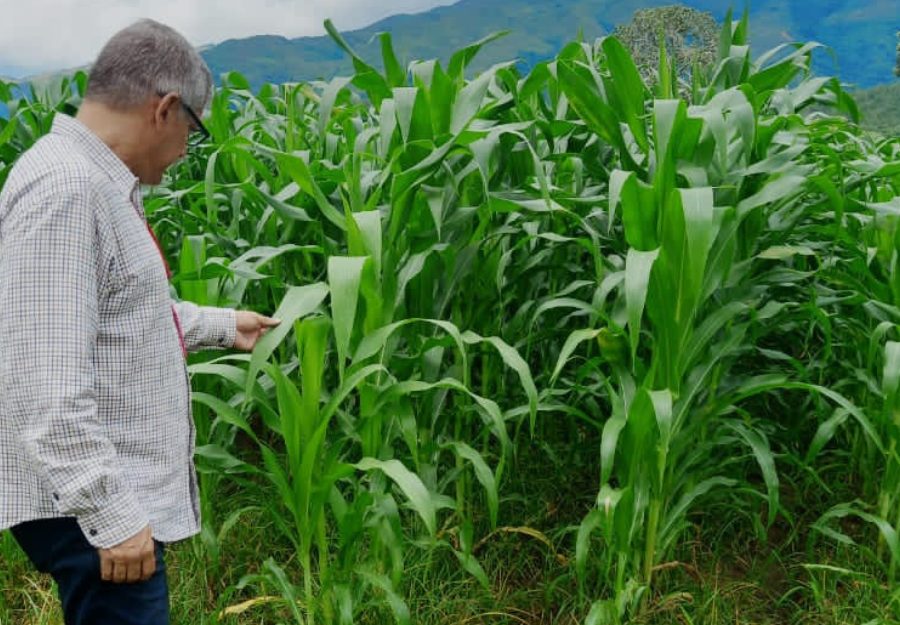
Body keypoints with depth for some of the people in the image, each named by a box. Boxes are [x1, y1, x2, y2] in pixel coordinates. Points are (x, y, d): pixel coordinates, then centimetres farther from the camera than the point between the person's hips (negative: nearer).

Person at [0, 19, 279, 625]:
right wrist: (111, 514, -25)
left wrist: (223, 326, 33)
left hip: (120, 489, 10)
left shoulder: (96, 182, 10)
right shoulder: (63, 190, -23)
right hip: (86, 502, -10)